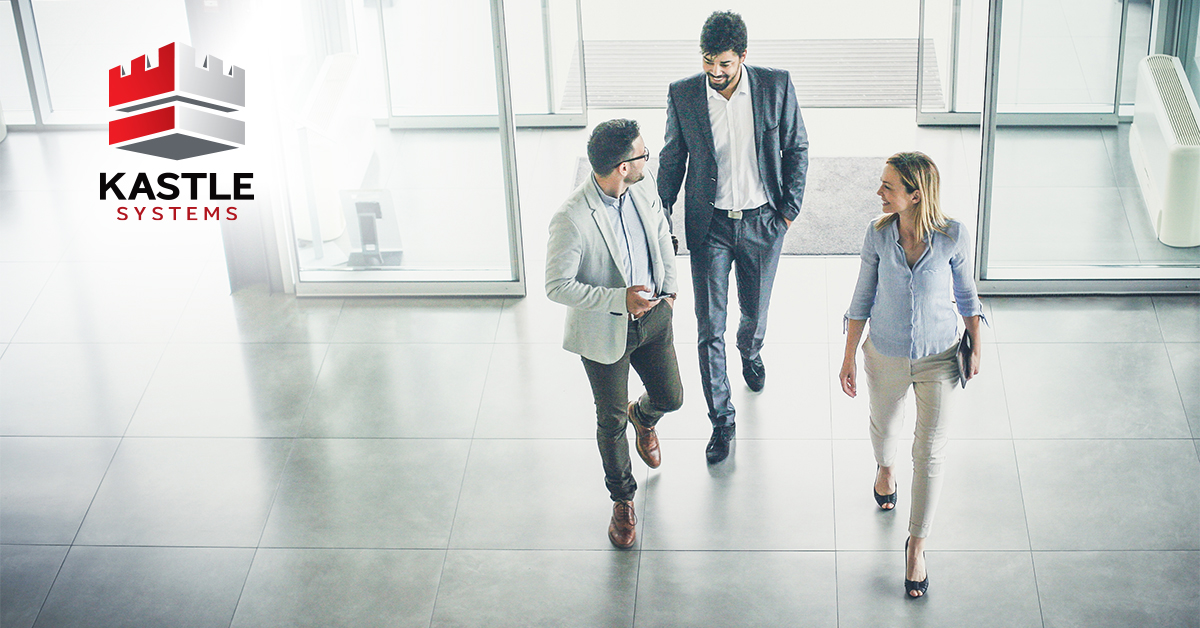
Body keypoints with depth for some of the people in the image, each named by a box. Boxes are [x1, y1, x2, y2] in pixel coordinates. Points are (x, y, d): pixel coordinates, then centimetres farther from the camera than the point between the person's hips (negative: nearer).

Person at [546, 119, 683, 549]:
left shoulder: (642, 194, -9)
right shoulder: (572, 219, -29)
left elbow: (662, 234, 12)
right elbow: (558, 286, -24)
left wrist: (668, 290, 12)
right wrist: (619, 300, -29)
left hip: (652, 317, 5)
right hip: (605, 332, -5)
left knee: (670, 398, 19)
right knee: (612, 421, 11)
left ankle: (644, 418, 58)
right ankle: (623, 501, 34)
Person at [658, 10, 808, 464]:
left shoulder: (776, 86, -11)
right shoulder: (683, 94, -10)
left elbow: (796, 148, 0)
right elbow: (672, 158, 3)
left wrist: (790, 209, -2)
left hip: (762, 222, 1)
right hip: (709, 224, 0)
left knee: (755, 311, 19)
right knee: (710, 327, -1)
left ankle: (750, 352, 56)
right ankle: (721, 421, 12)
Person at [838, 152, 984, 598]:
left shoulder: (954, 237, -20)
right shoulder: (878, 234, -15)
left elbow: (965, 293, -2)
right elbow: (862, 298, -4)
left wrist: (976, 348, 6)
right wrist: (849, 357, -1)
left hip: (938, 358, -2)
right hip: (886, 355, 2)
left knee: (930, 453, 3)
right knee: (885, 423, 27)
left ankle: (916, 546, 19)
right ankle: (885, 468, 64)